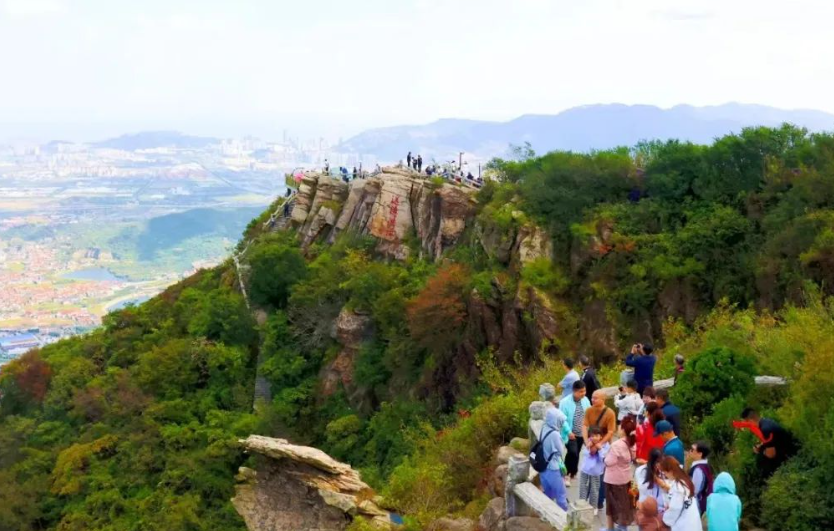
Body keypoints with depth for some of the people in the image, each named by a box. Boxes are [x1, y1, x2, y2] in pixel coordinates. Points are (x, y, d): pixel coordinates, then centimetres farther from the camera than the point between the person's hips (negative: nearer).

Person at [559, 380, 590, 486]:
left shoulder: (585, 400, 1)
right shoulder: (565, 402, -15)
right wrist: (569, 432, -19)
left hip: (581, 433, 5)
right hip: (570, 434, -5)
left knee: (576, 454, 15)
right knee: (573, 453, -17)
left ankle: (572, 473, 33)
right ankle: (566, 474, 0)